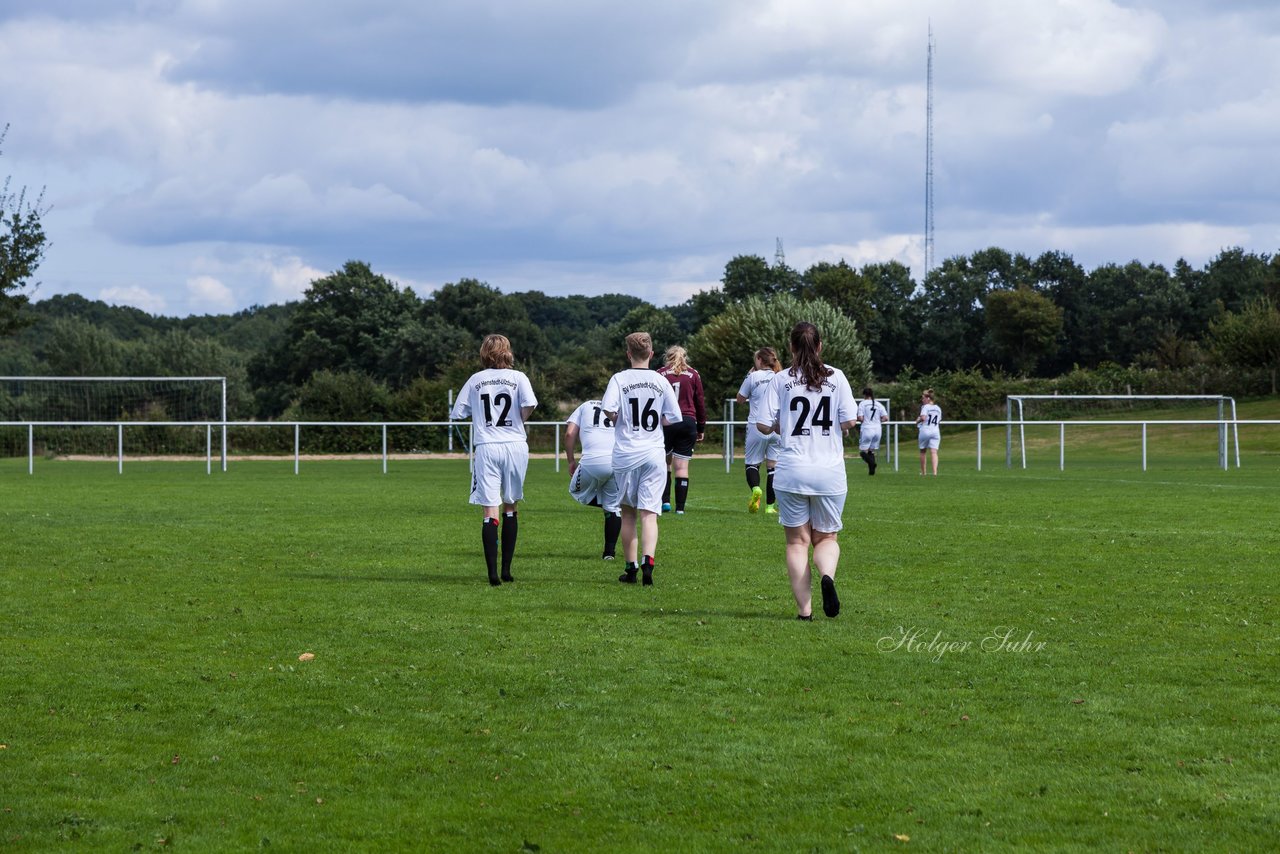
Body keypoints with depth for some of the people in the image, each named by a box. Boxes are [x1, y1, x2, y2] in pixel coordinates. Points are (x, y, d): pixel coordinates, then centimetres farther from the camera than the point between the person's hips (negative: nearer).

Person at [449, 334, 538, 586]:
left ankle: (493, 573, -14)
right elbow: (529, 405, -13)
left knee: (490, 512, -4)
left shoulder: (475, 380, 7)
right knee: (510, 508, 15)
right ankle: (506, 569, 16)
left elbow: (458, 414, 7)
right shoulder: (517, 377, 2)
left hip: (486, 448, 0)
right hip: (515, 446, 0)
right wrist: (518, 423, 6)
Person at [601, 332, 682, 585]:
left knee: (628, 512, 14)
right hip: (654, 454, 1)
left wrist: (617, 421, 4)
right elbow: (674, 419, 4)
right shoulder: (661, 382, 3)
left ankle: (631, 567, 18)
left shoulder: (619, 379, -4)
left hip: (626, 454, -1)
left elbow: (609, 410, -18)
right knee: (648, 514, -5)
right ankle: (648, 560, -25)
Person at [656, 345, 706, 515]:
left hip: (665, 422, -1)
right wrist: (701, 427, 15)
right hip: (688, 422, 1)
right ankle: (680, 507, 0)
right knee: (682, 467, 2)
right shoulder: (693, 375, 6)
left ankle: (665, 500, 2)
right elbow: (700, 402, 9)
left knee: (665, 462, 14)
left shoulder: (660, 374, 3)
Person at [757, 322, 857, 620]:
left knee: (797, 540, 8)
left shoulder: (781, 380, -1)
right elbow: (849, 421, -3)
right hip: (830, 472, 1)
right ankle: (827, 575, -19)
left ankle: (804, 608, 1)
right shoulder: (836, 377, 1)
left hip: (792, 471, -1)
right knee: (827, 537, 13)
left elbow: (763, 425, -3)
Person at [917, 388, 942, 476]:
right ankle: (935, 471, -24)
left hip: (925, 431, -4)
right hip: (935, 431, 4)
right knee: (934, 452, -6)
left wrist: (918, 420, -1)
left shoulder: (925, 407, -7)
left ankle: (923, 471, 21)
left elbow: (923, 418, -20)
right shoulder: (938, 408, 11)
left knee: (923, 451, 14)